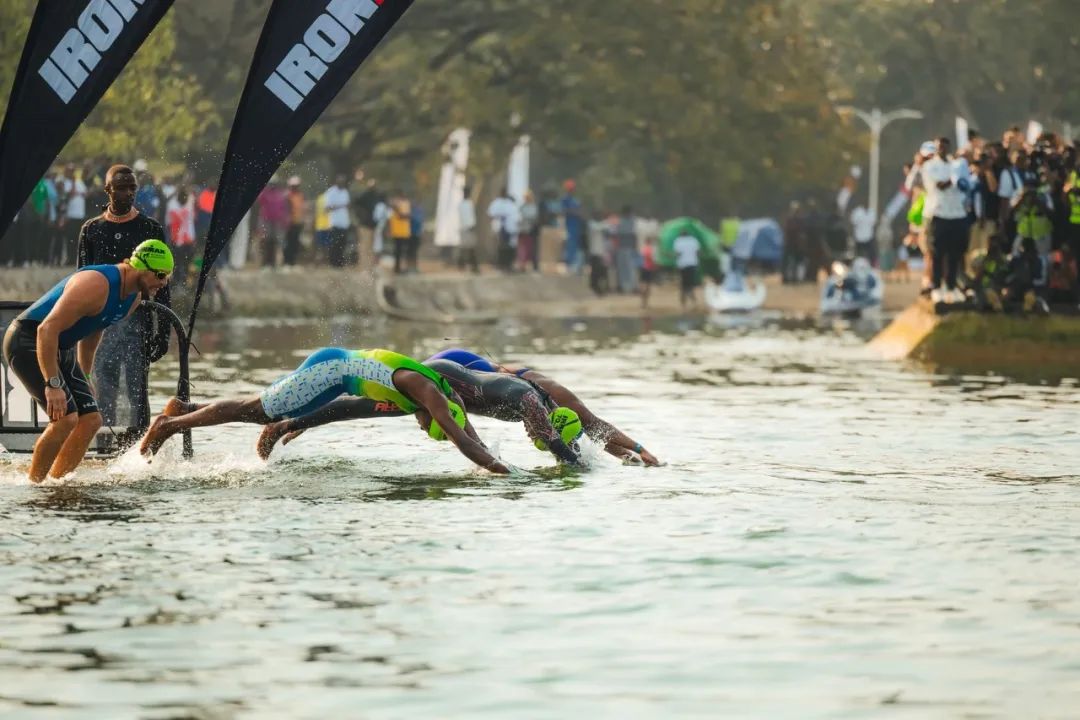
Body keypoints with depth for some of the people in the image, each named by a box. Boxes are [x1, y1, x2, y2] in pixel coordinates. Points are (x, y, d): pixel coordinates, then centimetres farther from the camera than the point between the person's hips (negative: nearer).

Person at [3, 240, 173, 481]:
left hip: (61, 350, 10)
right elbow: (47, 329, -32)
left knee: (91, 419, 2)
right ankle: (34, 483, -10)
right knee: (66, 417, -22)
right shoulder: (97, 285, -28)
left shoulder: (132, 298, 4)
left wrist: (84, 378, 28)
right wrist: (53, 384, -34)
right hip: (28, 342, -10)